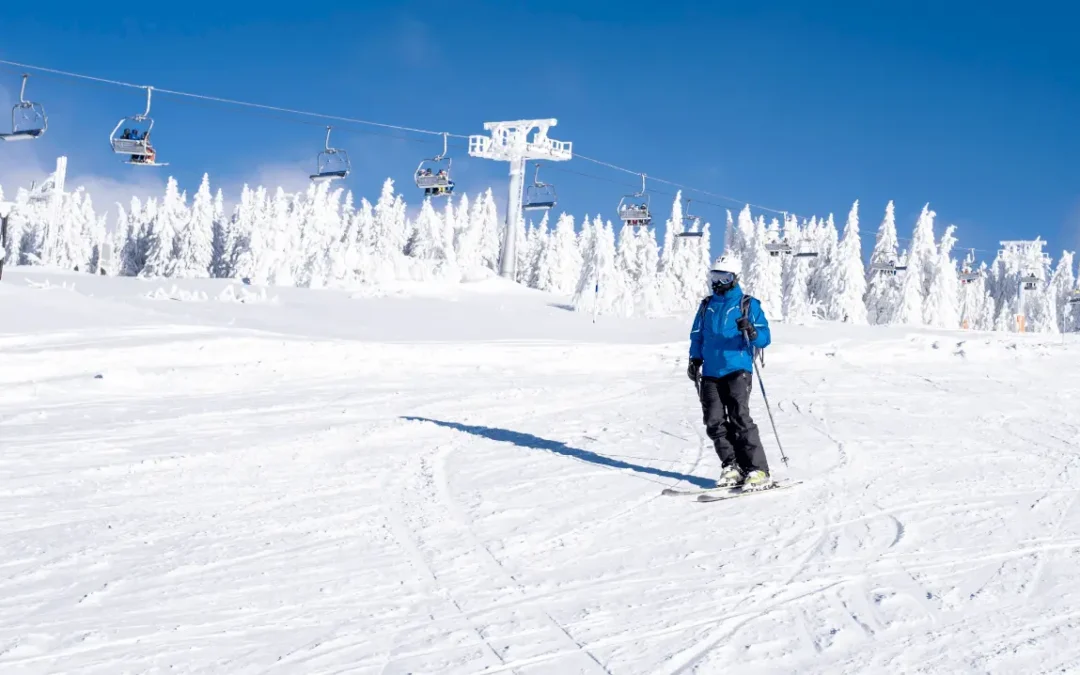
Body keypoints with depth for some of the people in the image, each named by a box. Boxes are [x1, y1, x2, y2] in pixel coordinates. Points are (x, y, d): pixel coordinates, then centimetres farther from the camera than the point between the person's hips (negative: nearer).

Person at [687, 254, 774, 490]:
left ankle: (758, 472, -14)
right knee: (714, 423, -1)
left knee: (740, 419, -16)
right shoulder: (706, 306, 15)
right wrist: (695, 360, 8)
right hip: (711, 373, 5)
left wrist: (750, 331, -24)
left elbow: (765, 338, -3)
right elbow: (697, 336, 22)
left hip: (737, 371, -5)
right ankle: (732, 467, 8)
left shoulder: (748, 304, 1)